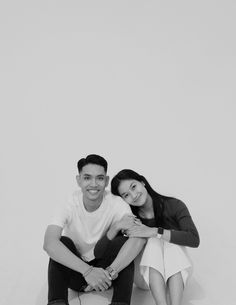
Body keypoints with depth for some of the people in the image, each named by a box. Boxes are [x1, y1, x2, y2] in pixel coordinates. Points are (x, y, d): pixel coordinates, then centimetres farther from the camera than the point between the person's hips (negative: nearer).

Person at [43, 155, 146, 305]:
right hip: (74, 270, 0)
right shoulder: (69, 204, -19)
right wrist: (87, 271, -45)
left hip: (103, 267, 1)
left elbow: (139, 238, -34)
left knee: (123, 240, -26)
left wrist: (110, 271, -46)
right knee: (63, 242, -28)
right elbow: (49, 243, -35)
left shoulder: (117, 204, -17)